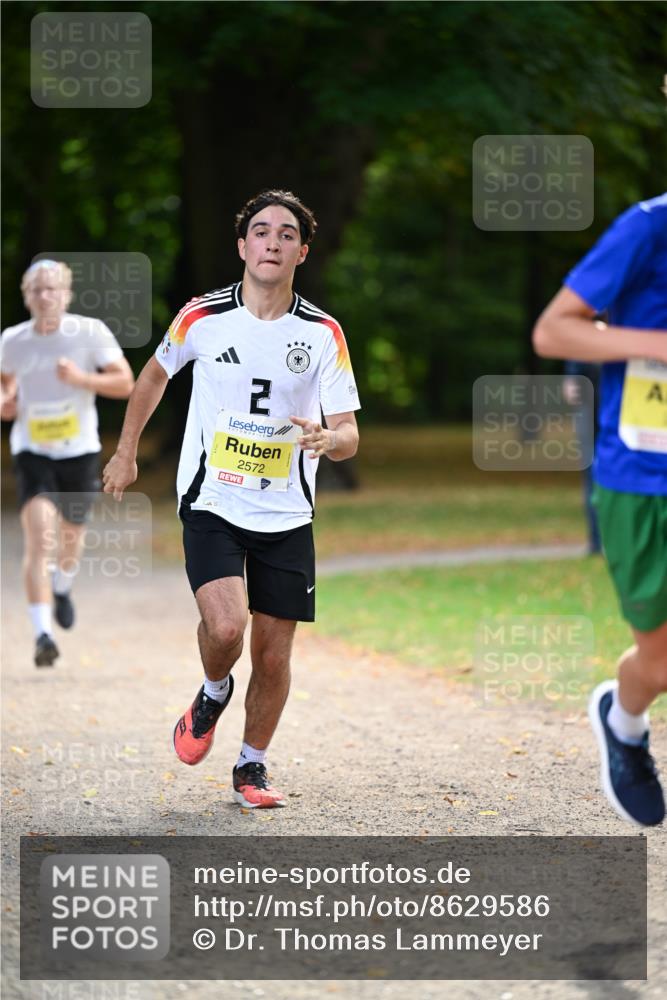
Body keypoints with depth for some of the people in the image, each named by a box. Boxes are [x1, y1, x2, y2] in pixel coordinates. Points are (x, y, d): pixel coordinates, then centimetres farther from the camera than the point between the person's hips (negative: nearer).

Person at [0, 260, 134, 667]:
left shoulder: (91, 332, -7)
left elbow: (125, 384, -8)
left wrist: (82, 378, -23)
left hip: (80, 451, 0)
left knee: (70, 537, 16)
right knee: (39, 538, -19)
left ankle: (63, 588, 52)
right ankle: (43, 633, -23)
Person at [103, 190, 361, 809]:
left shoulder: (323, 334, -4)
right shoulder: (202, 317, -4)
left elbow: (348, 436, -4)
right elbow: (155, 374, 17)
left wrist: (327, 438, -27)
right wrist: (125, 453, 19)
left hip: (286, 517, 2)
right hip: (211, 505, -1)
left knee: (273, 654, 2)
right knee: (226, 626, -23)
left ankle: (251, 768, 23)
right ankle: (212, 695, 11)